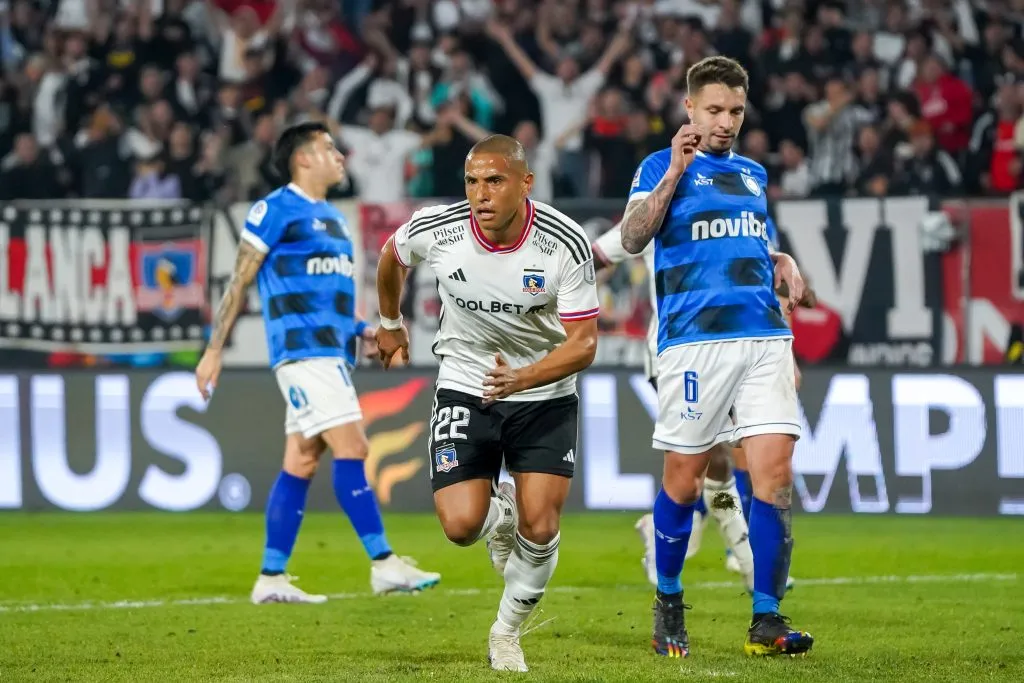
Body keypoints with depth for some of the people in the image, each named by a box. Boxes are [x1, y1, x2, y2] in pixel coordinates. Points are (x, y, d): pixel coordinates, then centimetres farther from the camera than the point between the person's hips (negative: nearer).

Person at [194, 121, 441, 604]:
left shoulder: (332, 218, 21)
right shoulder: (276, 210, -5)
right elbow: (239, 282, -5)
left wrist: (363, 330, 11)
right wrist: (214, 350, -8)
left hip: (331, 352, 9)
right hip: (302, 348, -9)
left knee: (301, 462, 6)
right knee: (351, 448, -14)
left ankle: (271, 579, 7)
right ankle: (384, 565, -14)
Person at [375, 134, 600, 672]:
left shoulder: (566, 245, -21)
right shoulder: (434, 230, -16)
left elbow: (583, 343, -18)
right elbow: (391, 255, 9)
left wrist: (523, 378, -35)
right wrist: (390, 324, 24)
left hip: (545, 395, -1)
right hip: (464, 390, 1)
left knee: (540, 531, -11)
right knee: (461, 526, -14)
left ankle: (506, 633, 17)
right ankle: (501, 517, 25)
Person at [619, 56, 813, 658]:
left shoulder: (753, 173, 21)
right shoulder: (663, 167, 5)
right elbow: (633, 239, -10)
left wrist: (783, 263, 12)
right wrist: (675, 172, -17)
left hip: (766, 336, 4)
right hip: (694, 338, -4)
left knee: (775, 471, -8)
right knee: (684, 479, 1)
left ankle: (767, 620, -5)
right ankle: (668, 603, 22)